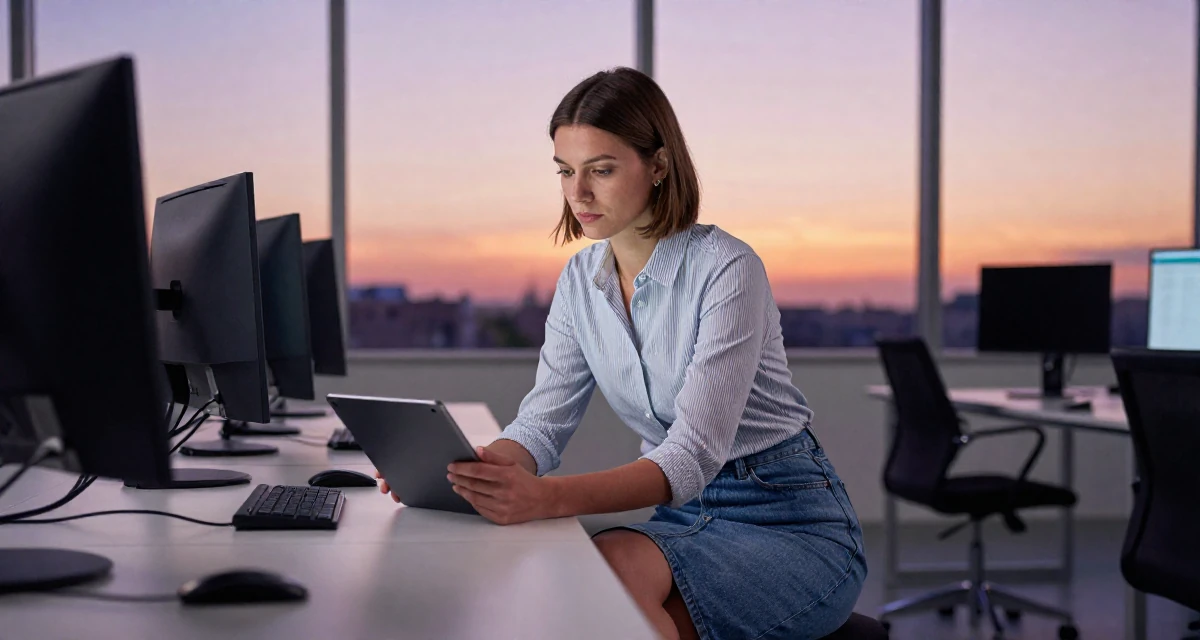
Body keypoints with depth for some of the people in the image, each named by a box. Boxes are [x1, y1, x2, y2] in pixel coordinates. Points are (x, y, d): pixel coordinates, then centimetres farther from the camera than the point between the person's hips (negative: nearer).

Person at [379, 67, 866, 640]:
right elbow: (543, 422, 0)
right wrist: (456, 469, -22)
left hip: (791, 522, -5)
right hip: (687, 516, 5)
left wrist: (548, 497, -42)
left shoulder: (726, 269, -19)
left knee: (613, 566, -33)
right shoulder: (581, 280, 3)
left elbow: (694, 454, -27)